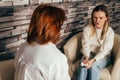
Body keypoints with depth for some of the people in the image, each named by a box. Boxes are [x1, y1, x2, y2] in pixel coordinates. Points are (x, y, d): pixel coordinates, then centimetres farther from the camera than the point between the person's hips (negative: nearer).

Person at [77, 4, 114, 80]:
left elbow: (104, 50, -18)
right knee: (83, 65, -31)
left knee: (93, 66, -33)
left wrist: (93, 60, -33)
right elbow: (85, 46, -9)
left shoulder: (110, 32, -12)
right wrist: (86, 57, -30)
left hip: (103, 56, -1)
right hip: (90, 54, 2)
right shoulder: (87, 29, -5)